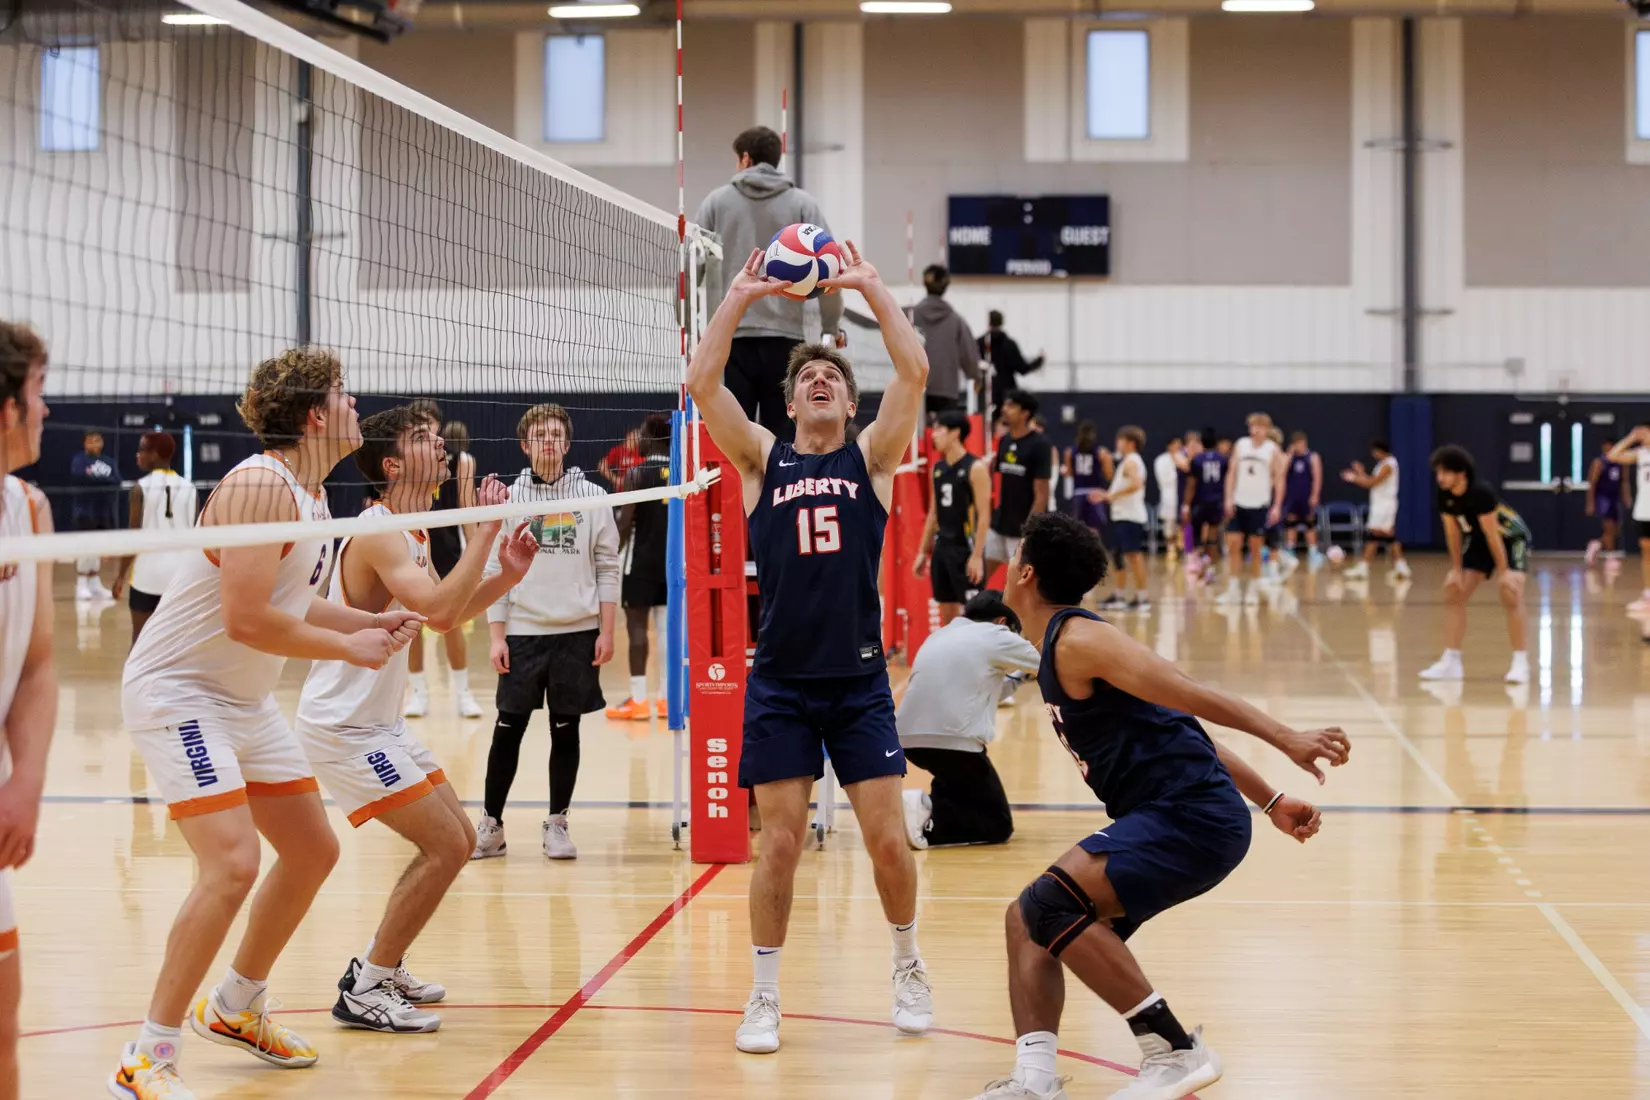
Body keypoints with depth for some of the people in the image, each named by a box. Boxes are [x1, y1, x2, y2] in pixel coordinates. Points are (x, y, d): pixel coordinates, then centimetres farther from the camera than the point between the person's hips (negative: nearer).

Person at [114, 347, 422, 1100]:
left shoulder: (309, 493, 8)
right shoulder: (260, 487, -23)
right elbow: (246, 619, -28)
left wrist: (371, 622, 4)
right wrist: (349, 648, -17)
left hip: (245, 700, 10)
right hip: (178, 692, -10)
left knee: (313, 849, 15)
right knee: (233, 865, -21)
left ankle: (236, 1007, 33)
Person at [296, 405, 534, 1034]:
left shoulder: (413, 535, 10)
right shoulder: (378, 534, -20)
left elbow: (443, 620, 22)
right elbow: (441, 607, -34)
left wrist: (506, 576, 7)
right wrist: (485, 529, -27)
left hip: (377, 722, 10)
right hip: (342, 724, -10)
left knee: (456, 840, 14)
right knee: (445, 846, -13)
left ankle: (380, 968, 22)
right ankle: (363, 991, -6)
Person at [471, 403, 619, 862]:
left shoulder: (592, 497, 4)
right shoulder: (508, 499, 4)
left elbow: (607, 568, 5)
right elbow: (494, 571, 5)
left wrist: (606, 631, -2)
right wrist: (496, 637, -1)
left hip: (577, 633, 0)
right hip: (521, 631, 0)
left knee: (566, 729, 3)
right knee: (508, 729, 0)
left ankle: (556, 824, 13)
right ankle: (491, 824, 9)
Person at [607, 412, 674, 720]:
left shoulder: (637, 473, -10)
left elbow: (626, 521, -13)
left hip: (642, 559, -5)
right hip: (673, 559, 5)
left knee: (637, 625, -2)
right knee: (667, 625, 9)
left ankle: (638, 700, -5)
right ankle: (668, 698, 10)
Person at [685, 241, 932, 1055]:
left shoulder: (871, 458, 5)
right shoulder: (763, 459, 6)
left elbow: (914, 372, -8)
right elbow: (702, 382, -7)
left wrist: (870, 286, -7)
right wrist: (740, 296, -6)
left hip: (859, 682, 0)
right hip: (780, 684, 0)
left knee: (888, 841, 0)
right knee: (779, 843, -2)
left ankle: (908, 971, 23)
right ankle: (764, 997, 12)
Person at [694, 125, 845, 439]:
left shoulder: (717, 201, 5)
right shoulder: (801, 204, 4)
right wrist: (833, 325, 10)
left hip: (731, 335, 0)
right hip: (784, 336, 0)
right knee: (780, 432, 4)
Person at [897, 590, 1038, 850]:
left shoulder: (939, 635, 24)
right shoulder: (996, 636, 5)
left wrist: (1018, 676, 39)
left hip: (907, 738, 7)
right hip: (953, 739, -7)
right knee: (999, 824, 6)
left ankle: (929, 804, 8)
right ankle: (928, 815, -16)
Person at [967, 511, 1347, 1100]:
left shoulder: (1076, 639, -10)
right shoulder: (1061, 648, 21)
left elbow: (1193, 698, -20)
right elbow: (1179, 728, 21)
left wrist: (1285, 738, -29)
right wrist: (1272, 801, 20)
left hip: (1193, 816, -10)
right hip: (1168, 816, 10)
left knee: (1050, 905, -22)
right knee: (1028, 918, 9)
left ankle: (1175, 1050, -16)